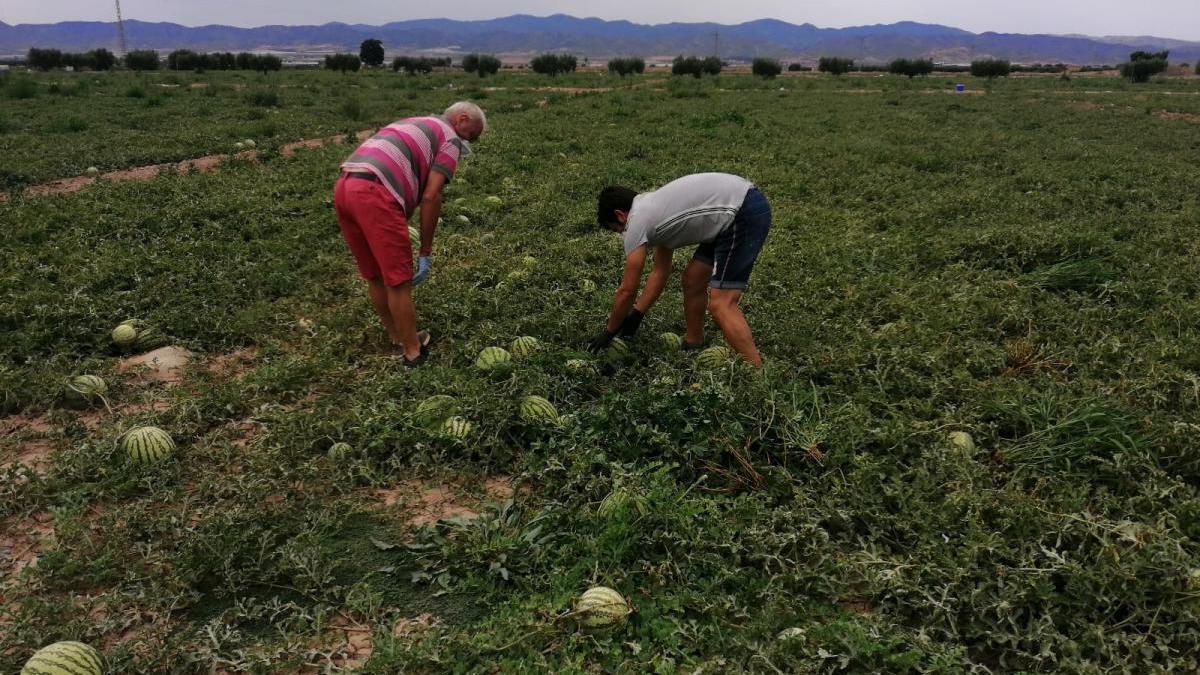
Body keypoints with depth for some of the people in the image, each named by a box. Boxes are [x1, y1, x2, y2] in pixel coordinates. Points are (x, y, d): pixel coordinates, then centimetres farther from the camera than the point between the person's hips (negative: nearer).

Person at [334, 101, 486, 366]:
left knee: (376, 277, 19)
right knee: (398, 279, 3)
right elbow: (430, 197, -2)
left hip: (344, 188, 9)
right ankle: (413, 352, 14)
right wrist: (426, 252, 3)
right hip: (374, 194, -9)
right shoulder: (449, 139, 9)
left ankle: (399, 339, 33)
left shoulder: (411, 126, 34)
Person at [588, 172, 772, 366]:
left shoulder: (636, 222, -4)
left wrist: (609, 332, 15)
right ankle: (693, 347, 34)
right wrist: (636, 315, 31)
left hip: (745, 214, -11)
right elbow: (660, 271, 28)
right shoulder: (653, 208, 23)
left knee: (721, 304, -12)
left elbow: (627, 290, 1)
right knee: (692, 280, 19)